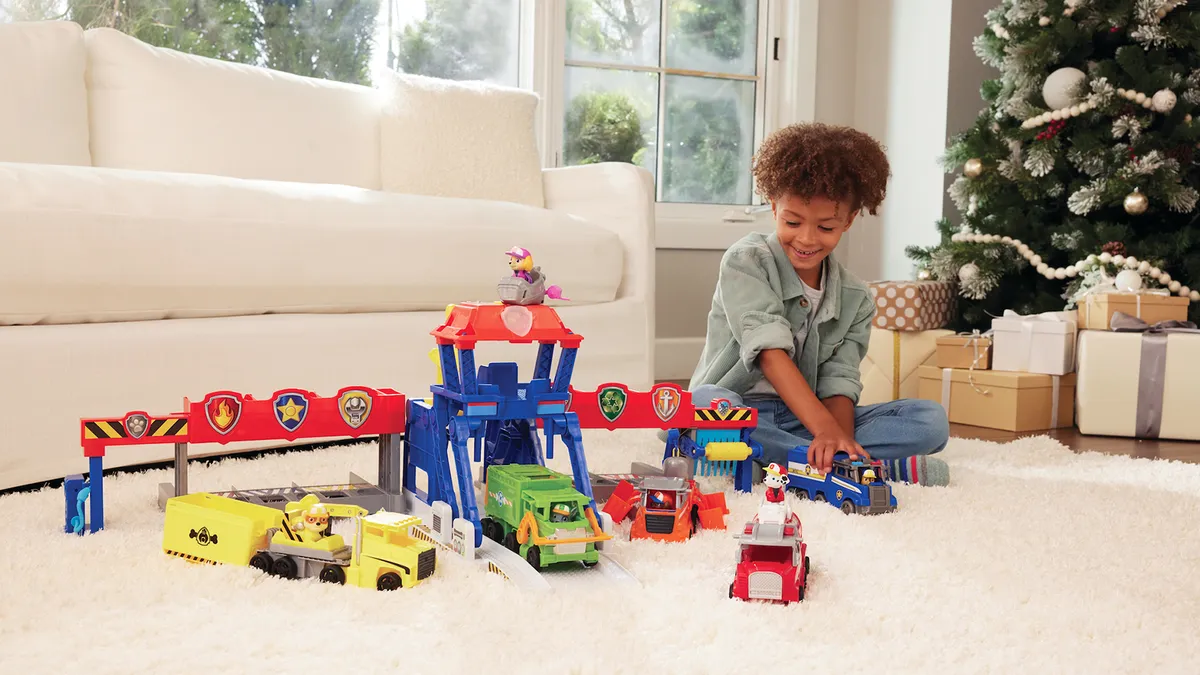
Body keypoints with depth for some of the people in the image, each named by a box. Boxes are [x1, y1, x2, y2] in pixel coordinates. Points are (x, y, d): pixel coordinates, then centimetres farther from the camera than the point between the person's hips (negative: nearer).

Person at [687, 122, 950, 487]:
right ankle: (880, 467, -34)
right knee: (702, 403, -40)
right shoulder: (747, 261, -5)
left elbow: (839, 383, -1)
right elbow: (771, 354, -19)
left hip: (804, 421, 4)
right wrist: (826, 428, -31)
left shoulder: (855, 299, 8)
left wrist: (840, 435, -25)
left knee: (931, 420, -10)